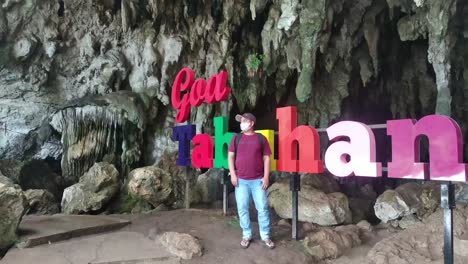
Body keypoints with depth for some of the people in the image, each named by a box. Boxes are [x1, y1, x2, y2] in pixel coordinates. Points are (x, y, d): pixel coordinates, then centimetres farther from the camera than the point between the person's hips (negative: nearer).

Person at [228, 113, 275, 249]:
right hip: (241, 180, 1)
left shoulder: (261, 138, 4)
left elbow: (266, 158, 4)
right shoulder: (236, 138, 8)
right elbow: (230, 156, 8)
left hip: (258, 180, -1)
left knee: (262, 208, 2)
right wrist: (233, 174, -2)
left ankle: (265, 236, 15)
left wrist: (266, 177, -4)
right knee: (242, 208, 4)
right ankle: (246, 235, 18)